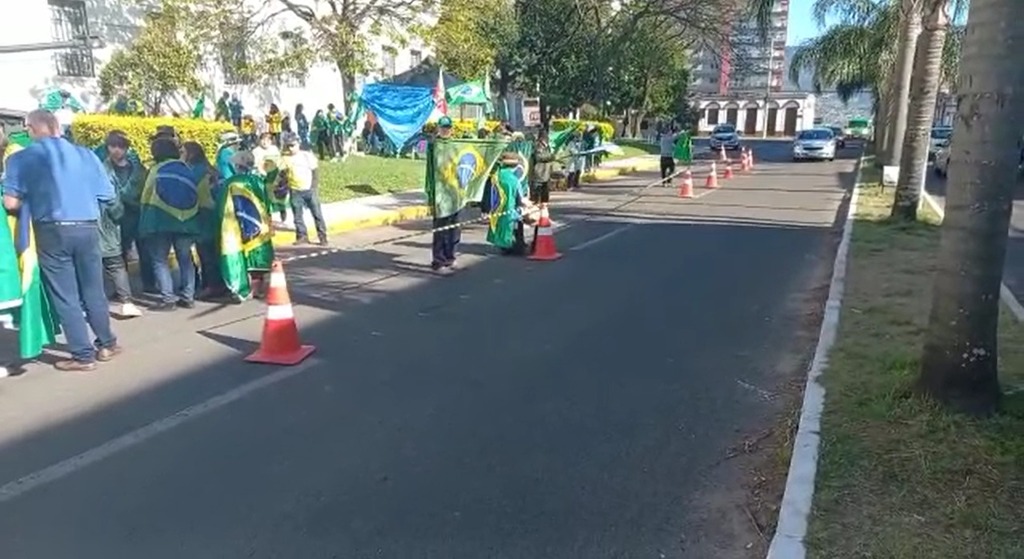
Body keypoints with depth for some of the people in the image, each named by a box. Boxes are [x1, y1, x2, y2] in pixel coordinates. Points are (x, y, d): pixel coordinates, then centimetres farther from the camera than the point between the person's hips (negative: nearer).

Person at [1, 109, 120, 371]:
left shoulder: (21, 158, -2)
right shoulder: (85, 154, 6)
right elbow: (108, 195, 8)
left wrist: (33, 198, 14)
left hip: (52, 232, -3)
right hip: (87, 229, 3)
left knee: (65, 296, 5)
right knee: (93, 291, 16)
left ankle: (83, 355, 9)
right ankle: (106, 344, 26)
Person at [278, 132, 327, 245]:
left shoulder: (308, 156, -2)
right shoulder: (285, 158, 1)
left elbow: (315, 173, 0)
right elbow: (283, 175, 5)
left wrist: (314, 188, -7)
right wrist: (285, 186, -7)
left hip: (309, 190, -1)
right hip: (295, 191, 2)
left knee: (317, 214, -1)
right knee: (297, 215, 6)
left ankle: (322, 236, 4)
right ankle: (302, 236, 18)